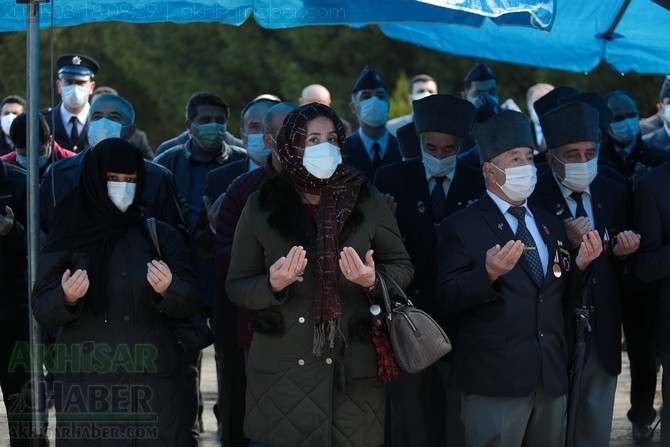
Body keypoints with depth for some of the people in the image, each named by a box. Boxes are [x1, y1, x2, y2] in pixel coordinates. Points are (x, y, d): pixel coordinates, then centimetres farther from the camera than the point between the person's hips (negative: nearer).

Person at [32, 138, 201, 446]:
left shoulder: (161, 235, 7)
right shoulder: (69, 238, 5)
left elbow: (190, 303, 1)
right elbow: (41, 311, 1)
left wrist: (169, 290, -21)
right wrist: (66, 299, -20)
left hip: (150, 379, 1)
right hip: (83, 381, 0)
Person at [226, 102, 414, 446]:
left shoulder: (367, 200, 2)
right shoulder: (262, 206, 2)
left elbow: (402, 266, 7)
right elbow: (237, 286, 4)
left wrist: (374, 281, -15)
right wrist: (273, 285, -17)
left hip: (354, 370, 0)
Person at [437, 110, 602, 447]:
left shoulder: (551, 225, 15)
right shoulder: (461, 227, -3)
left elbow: (560, 294, 18)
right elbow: (448, 300, -9)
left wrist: (580, 265, 0)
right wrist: (488, 273, -26)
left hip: (552, 377, 6)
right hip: (495, 379, -5)